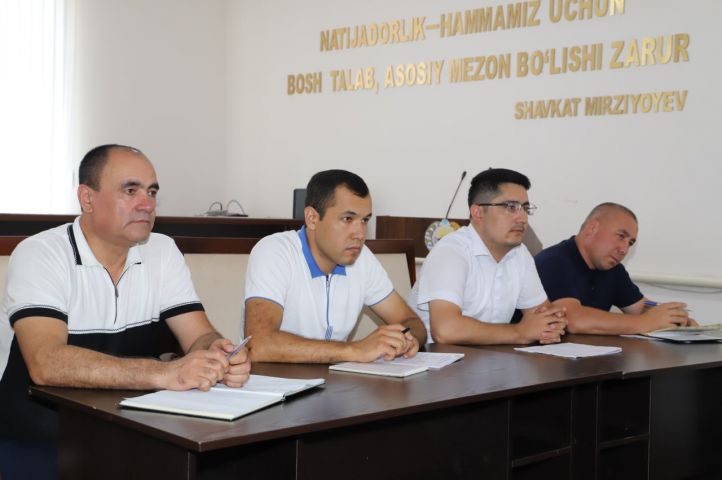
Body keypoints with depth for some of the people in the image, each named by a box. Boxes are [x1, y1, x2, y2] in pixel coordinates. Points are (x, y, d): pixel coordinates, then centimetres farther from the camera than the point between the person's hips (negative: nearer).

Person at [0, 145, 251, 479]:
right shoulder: (39, 255, -14)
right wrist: (164, 373, -38)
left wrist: (219, 355, -26)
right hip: (32, 442, -4)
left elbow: (199, 337, -1)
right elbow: (46, 363, -28)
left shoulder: (163, 252, 3)